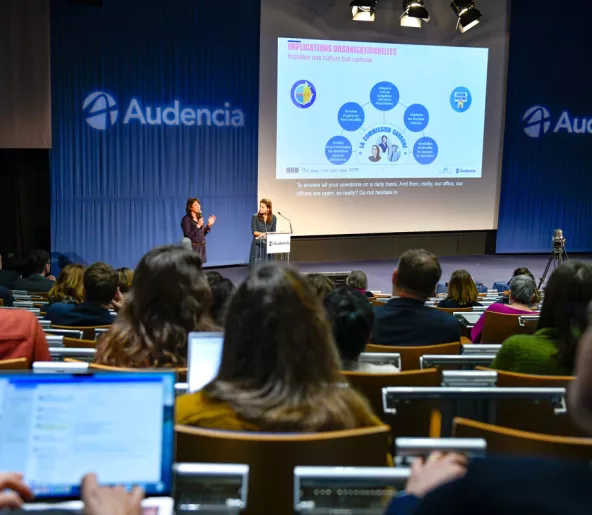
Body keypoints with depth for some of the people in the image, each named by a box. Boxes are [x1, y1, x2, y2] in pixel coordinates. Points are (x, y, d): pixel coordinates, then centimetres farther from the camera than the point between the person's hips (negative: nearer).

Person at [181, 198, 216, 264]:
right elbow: (188, 235, -17)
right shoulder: (186, 219, -10)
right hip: (192, 247, -7)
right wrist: (198, 226, -22)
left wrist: (209, 225, 2)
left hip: (201, 246, 7)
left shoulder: (200, 217, 10)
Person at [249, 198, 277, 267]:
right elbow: (254, 232, -6)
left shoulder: (273, 218, 3)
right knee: (256, 265, -4)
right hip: (257, 244, -2)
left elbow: (273, 232, 2)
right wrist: (265, 234, -15)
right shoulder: (255, 217, -3)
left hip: (268, 245, 2)